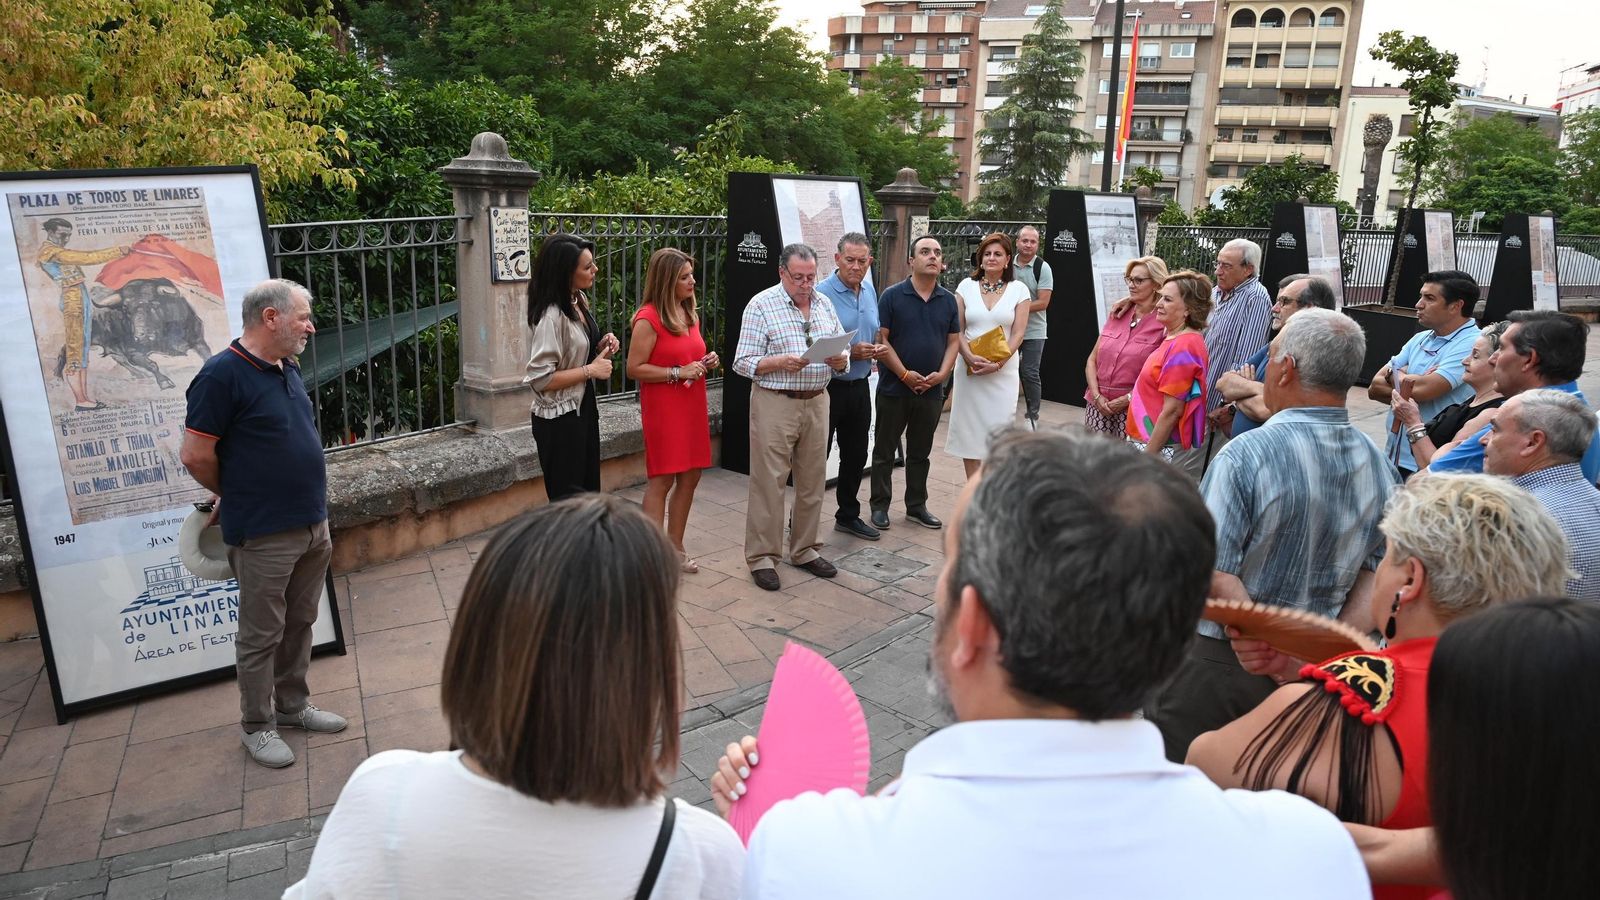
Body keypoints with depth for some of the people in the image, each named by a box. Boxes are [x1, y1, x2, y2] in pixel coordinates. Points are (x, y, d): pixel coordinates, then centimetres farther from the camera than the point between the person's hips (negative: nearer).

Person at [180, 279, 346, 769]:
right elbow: (195, 454, -15)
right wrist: (234, 495, 1)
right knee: (261, 634, 6)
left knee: (299, 623, 18)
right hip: (263, 534, -8)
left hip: (312, 525, 8)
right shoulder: (222, 374, -16)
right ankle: (257, 725, 20)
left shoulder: (287, 369, 10)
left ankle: (293, 704, 34)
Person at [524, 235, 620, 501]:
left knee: (589, 488, 16)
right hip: (559, 420, -8)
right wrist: (590, 370, -20)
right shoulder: (551, 316, -23)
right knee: (568, 499, 4)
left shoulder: (580, 300, 3)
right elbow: (541, 378, -26)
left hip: (583, 409, 8)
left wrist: (600, 348, 0)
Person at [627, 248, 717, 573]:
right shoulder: (648, 318, -13)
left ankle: (675, 546, 23)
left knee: (690, 477, 11)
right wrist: (679, 373, -20)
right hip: (663, 408, -8)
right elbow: (634, 369, -15)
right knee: (661, 480, -3)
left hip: (693, 405, 8)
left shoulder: (690, 314, 12)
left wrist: (706, 362, 5)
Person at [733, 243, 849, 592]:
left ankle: (805, 550, 26)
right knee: (769, 482, -2)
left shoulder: (824, 304, 10)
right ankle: (762, 557, 9)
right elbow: (743, 362, -10)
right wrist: (780, 362, -25)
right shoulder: (761, 305, -6)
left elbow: (841, 350, 14)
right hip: (775, 403, -5)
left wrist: (841, 360, -9)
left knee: (813, 480, 12)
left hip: (816, 402, 5)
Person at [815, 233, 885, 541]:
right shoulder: (821, 294, -15)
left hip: (860, 386, 7)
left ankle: (848, 515, 33)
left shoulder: (870, 291, 9)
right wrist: (850, 352, -22)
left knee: (856, 456, 17)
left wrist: (877, 349, -1)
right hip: (826, 386, -7)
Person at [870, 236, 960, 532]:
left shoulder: (949, 301, 7)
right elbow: (881, 339, -9)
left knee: (920, 452, 14)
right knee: (884, 451, 6)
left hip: (931, 390, 4)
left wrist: (942, 374, -7)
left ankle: (916, 506, 25)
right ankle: (880, 506, 17)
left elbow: (953, 341, 8)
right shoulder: (892, 296, -6)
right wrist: (905, 374, -15)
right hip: (894, 388, -4)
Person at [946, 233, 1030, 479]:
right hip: (969, 369, 1)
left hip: (1003, 370, -1)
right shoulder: (966, 286, 6)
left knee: (1001, 430, -4)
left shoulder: (1019, 289, 3)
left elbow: (1018, 333, -1)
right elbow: (957, 329, 2)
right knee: (970, 428, 3)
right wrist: (969, 357, -14)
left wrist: (998, 363, -13)